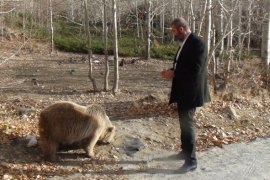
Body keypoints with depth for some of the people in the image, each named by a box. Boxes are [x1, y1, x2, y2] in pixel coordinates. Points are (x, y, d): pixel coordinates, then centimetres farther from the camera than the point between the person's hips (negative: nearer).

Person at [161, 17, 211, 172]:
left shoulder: (197, 43, -19)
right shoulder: (185, 43, 10)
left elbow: (195, 70, -25)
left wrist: (173, 74, -18)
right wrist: (172, 72, -1)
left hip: (190, 92, -10)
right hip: (183, 91, 10)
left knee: (188, 124, -5)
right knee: (185, 122, 19)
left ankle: (191, 160, 5)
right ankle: (186, 151, 35)